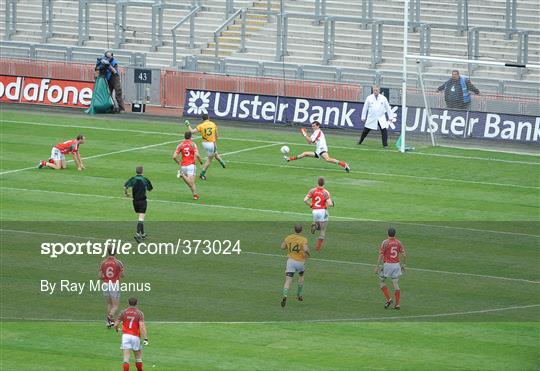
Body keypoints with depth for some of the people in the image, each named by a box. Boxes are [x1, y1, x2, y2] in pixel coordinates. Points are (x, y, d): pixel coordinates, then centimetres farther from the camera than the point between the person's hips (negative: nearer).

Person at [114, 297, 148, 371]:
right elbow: (142, 326, -13)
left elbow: (116, 325, 6)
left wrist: (117, 329, 30)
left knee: (126, 359, -5)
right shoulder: (139, 313, -1)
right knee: (138, 358, 18)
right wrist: (145, 339, -16)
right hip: (135, 337, -1)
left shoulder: (124, 312, 5)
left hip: (125, 335, 1)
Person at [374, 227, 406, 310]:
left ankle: (388, 299, -1)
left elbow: (381, 255, -11)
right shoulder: (398, 243, 4)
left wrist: (377, 266, -8)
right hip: (396, 265, 4)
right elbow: (403, 254, 5)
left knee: (381, 281, 12)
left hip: (387, 265, -4)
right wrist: (402, 265, 17)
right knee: (396, 284, 7)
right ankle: (397, 304, 4)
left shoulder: (385, 243, -8)